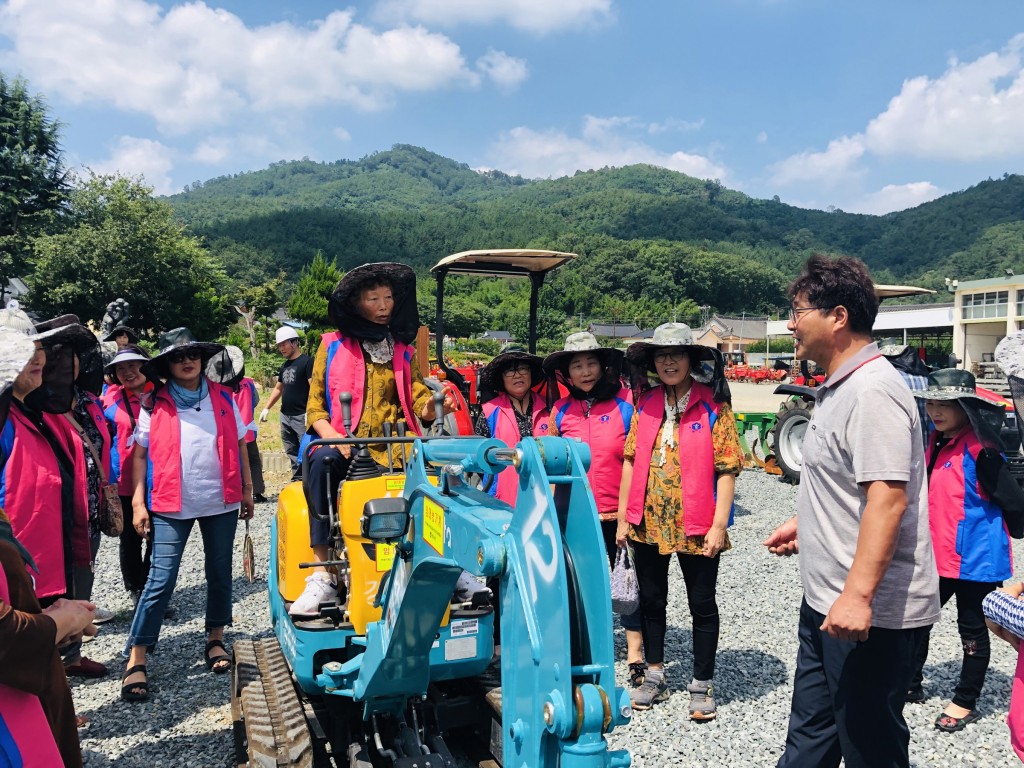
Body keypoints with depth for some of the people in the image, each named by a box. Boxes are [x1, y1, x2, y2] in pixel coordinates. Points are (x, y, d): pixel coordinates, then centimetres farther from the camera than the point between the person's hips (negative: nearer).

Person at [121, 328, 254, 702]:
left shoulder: (223, 397, 6)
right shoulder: (155, 404, 2)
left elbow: (239, 445, 10)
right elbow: (140, 454, 3)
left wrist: (247, 489, 8)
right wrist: (139, 502, -4)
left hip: (221, 501, 2)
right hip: (172, 505, -2)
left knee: (219, 573, 11)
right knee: (161, 580, -4)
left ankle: (215, 640, 27)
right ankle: (136, 660, 3)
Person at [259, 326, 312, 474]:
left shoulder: (306, 362, -8)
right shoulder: (285, 366, 16)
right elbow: (278, 389, 25)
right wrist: (267, 408, 18)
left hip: (301, 417, -8)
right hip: (285, 416, 8)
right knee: (292, 454, 12)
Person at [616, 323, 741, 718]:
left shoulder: (713, 405, -7)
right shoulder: (646, 403, 5)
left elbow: (727, 469, -8)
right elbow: (630, 460, 7)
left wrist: (719, 525, -13)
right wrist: (623, 517, 5)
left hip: (696, 525, -4)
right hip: (649, 522, 4)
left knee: (702, 604, 8)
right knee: (651, 600, 16)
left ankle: (702, 685, 25)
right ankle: (655, 676, 33)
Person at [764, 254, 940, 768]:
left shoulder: (873, 391, -21)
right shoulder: (837, 387, 11)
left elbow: (887, 496, -29)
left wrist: (858, 595, -32)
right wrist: (804, 523, 23)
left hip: (870, 612, -10)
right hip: (827, 600, 10)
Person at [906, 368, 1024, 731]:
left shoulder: (980, 451, -20)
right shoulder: (937, 443, 6)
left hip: (974, 557, -8)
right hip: (937, 555, 8)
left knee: (971, 628, 10)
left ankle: (966, 702, 26)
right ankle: (910, 683, 33)